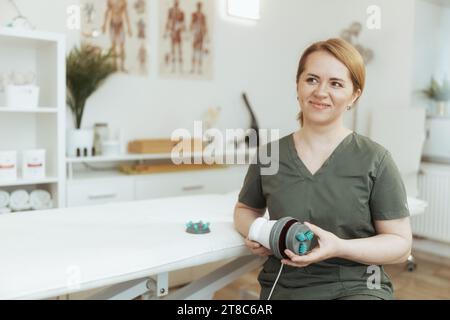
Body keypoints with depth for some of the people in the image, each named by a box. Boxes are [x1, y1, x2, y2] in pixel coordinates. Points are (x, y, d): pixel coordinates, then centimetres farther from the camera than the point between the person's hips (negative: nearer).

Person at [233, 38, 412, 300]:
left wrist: (339, 248, -17)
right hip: (284, 287, 2)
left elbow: (401, 244, -1)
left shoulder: (374, 160, -3)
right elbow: (246, 209, 20)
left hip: (355, 286, -1)